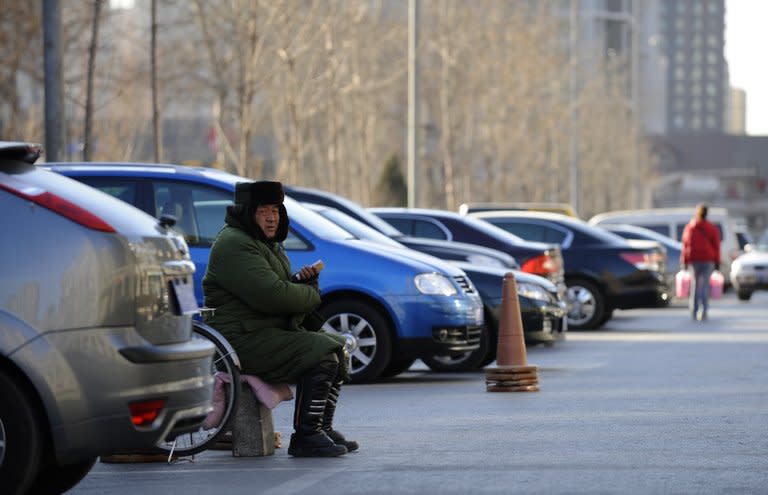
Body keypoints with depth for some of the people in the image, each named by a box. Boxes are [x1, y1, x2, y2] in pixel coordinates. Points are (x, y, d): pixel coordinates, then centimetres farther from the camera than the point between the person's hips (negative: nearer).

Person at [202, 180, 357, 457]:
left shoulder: (267, 243, 20)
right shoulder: (234, 244, -15)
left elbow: (282, 289, 27)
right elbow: (270, 295, -25)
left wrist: (302, 281, 2)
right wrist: (311, 294, -7)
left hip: (273, 333, 11)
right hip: (242, 341, -11)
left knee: (339, 347, 10)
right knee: (322, 354, -22)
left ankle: (322, 429, 11)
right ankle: (305, 438, -18)